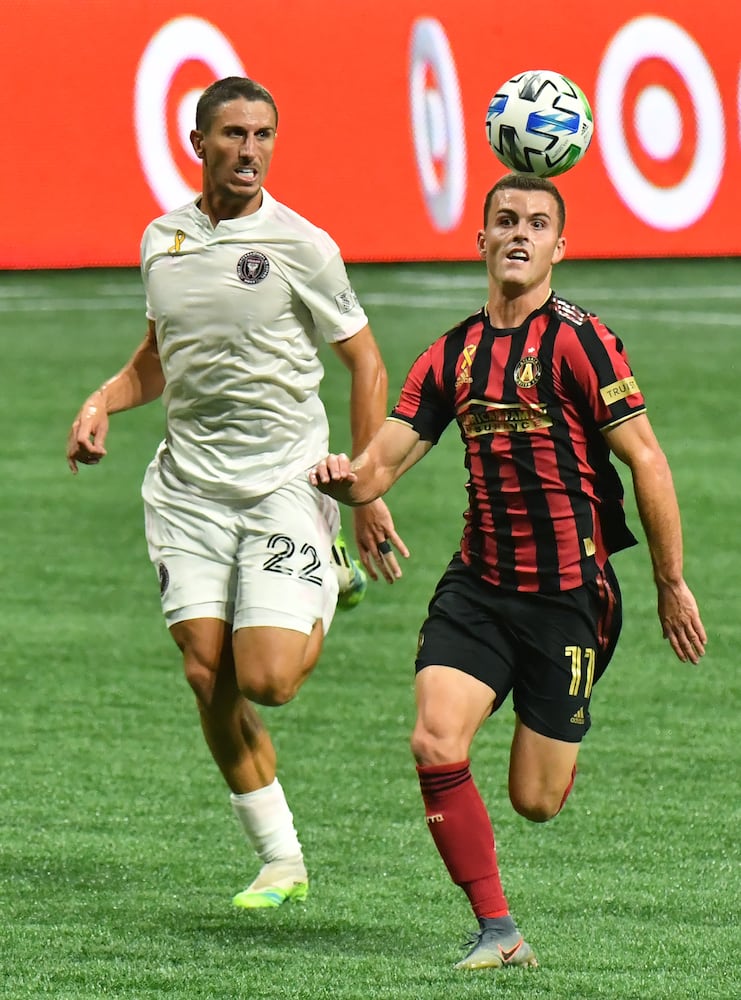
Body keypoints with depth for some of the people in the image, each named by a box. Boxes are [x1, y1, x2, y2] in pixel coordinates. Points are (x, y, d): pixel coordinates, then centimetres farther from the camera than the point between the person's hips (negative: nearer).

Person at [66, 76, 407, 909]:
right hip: (188, 488, 4)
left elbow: (365, 363, 0)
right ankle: (279, 859, 8)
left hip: (286, 481, -4)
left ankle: (326, 596, 22)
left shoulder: (299, 246, -7)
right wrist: (102, 403, 4)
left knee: (266, 680, -13)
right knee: (208, 677, -5)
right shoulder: (161, 241, 8)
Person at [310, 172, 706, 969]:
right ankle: (497, 933, -6)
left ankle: (564, 740, 40)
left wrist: (671, 584, -9)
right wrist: (344, 476, -18)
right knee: (436, 745, -18)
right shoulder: (453, 356, 7)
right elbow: (379, 468, 6)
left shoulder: (577, 341, -10)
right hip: (478, 584, 4)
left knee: (535, 801, 1)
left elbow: (647, 461, -9)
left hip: (569, 595, -4)